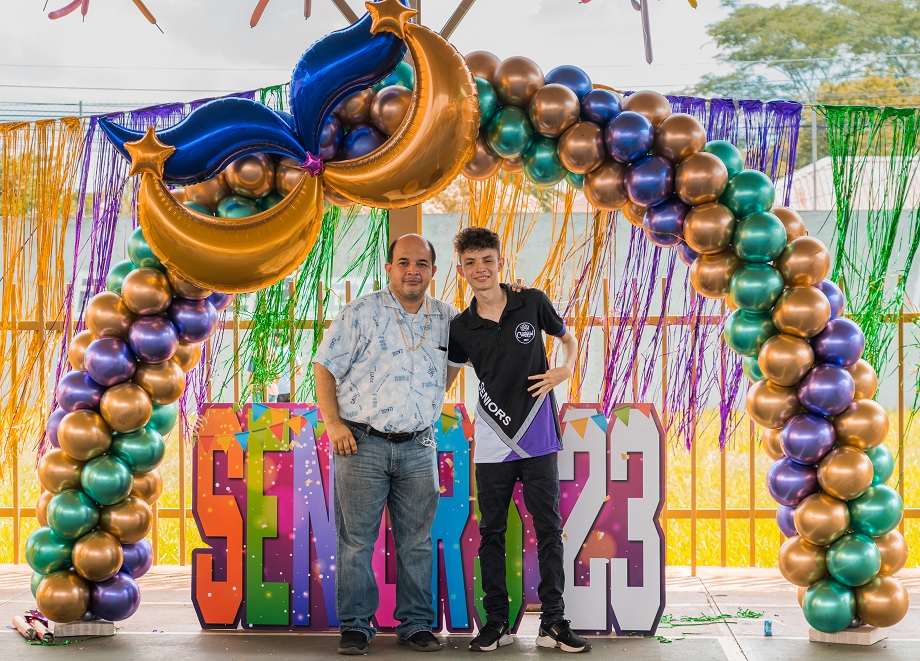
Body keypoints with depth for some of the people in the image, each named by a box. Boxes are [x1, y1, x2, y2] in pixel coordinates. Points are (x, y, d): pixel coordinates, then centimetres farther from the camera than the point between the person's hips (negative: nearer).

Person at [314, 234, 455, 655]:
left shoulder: (448, 319, 9)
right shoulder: (361, 314, -3)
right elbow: (325, 368, -2)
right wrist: (333, 423, -11)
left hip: (419, 448, 3)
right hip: (363, 443, -3)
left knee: (416, 541, 8)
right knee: (356, 539, 0)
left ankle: (416, 625, 18)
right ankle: (354, 626, 10)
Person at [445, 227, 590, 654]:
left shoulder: (532, 303, -2)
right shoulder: (460, 328, 1)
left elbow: (568, 338, 14)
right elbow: (447, 376, 15)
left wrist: (565, 370, -5)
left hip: (538, 439, -1)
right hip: (492, 444, 1)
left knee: (549, 529, 1)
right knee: (491, 533, 7)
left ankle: (553, 623, 7)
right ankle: (496, 622, 16)